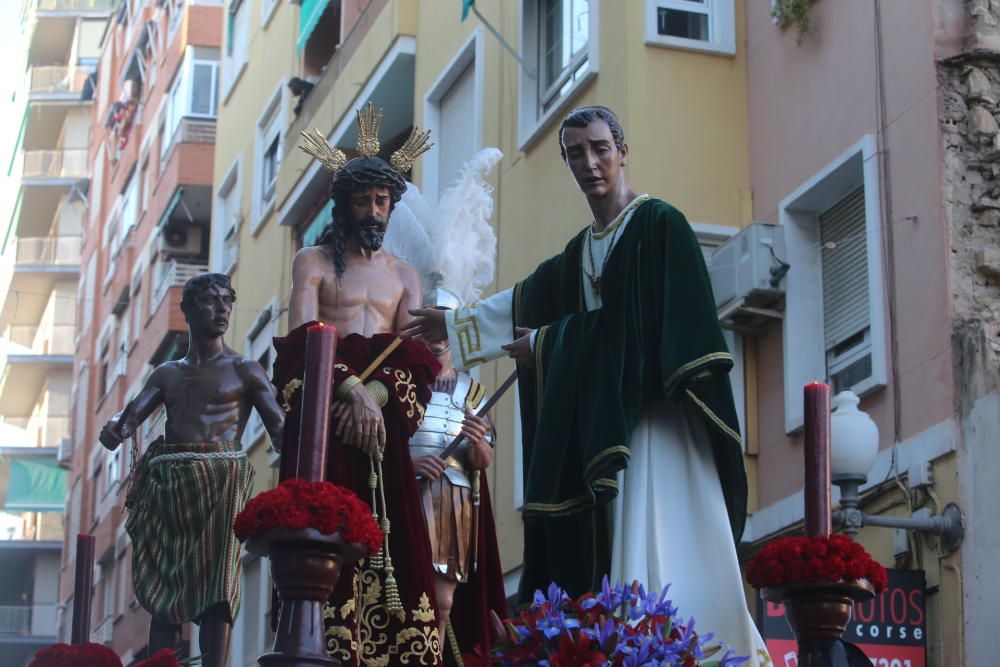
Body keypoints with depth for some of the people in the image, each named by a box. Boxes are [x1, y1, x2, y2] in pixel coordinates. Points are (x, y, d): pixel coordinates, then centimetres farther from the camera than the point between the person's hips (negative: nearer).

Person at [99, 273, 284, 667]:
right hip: (167, 483, 4)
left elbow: (282, 434, 3)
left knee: (215, 590, -13)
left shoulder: (244, 371, 10)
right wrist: (112, 430, -12)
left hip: (220, 483, -4)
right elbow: (126, 424, 12)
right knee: (162, 594, -1)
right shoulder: (167, 374, 20)